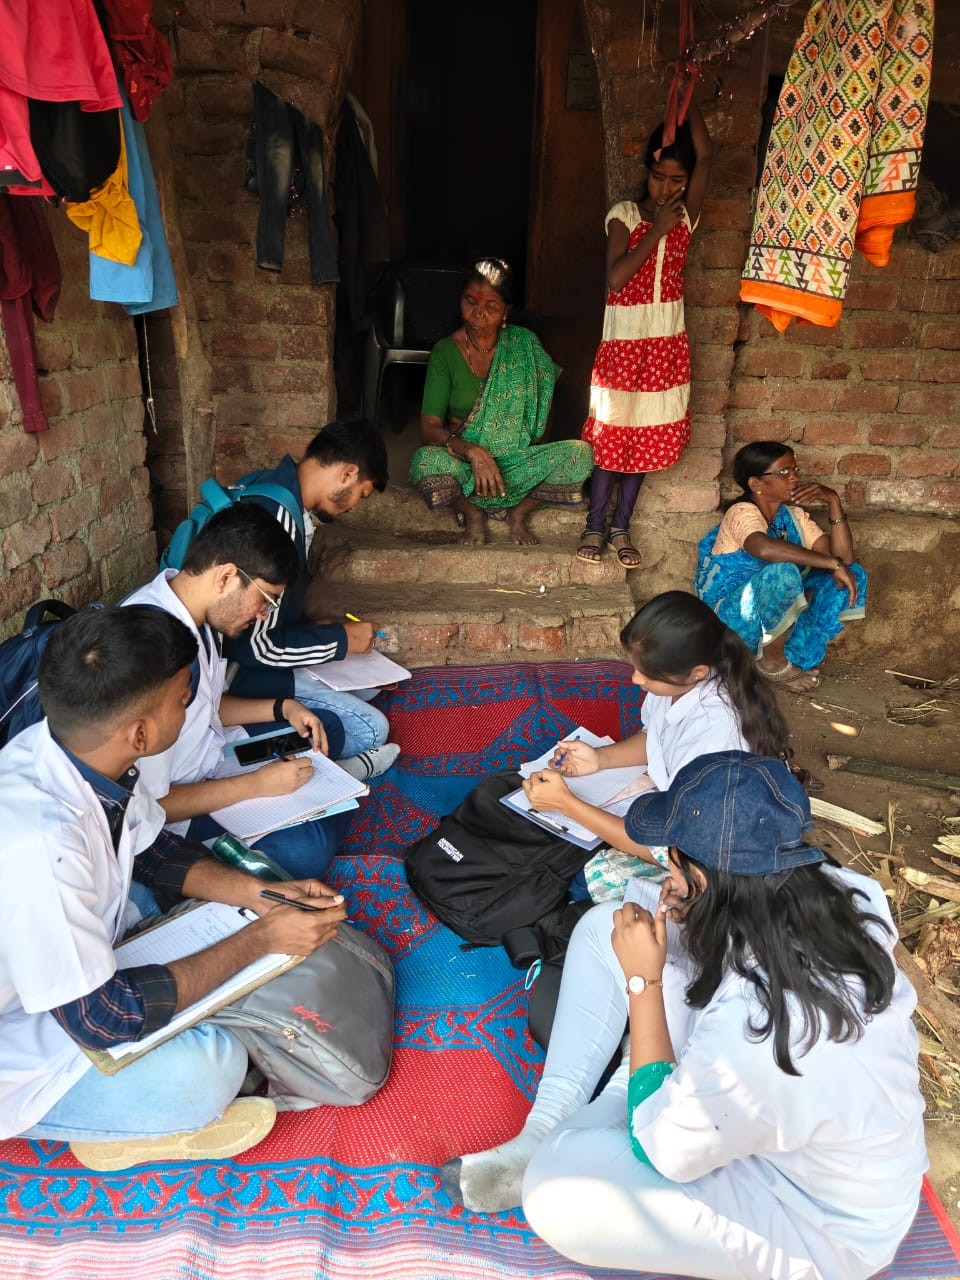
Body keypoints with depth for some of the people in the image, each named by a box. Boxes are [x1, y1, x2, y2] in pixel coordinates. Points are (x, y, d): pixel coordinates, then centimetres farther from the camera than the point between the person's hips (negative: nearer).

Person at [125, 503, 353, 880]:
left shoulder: (188, 605, -7)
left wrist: (282, 707, -2)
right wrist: (257, 784, -22)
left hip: (210, 749, 9)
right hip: (178, 812, -9)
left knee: (326, 727, 17)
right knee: (308, 847, -25)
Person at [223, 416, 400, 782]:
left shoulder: (281, 492, 3)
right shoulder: (275, 517, -28)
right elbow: (256, 645, -26)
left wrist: (315, 628, 6)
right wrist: (341, 639, -14)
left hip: (253, 652, 10)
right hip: (241, 669, -10)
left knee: (369, 680, 18)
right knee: (370, 728, -15)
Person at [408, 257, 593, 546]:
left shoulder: (524, 344, 0)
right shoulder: (445, 352, -5)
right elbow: (429, 428, -12)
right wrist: (472, 451, -30)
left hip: (519, 462, 2)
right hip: (465, 463, -1)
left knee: (580, 453, -23)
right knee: (426, 461, -35)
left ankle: (519, 514, -1)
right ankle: (473, 514, -4)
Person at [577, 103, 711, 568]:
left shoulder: (686, 216, 7)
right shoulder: (624, 214, -3)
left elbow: (705, 156, -5)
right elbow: (616, 277, -17)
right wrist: (656, 231, -15)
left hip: (666, 343, 4)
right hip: (623, 340, -3)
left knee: (647, 435, 7)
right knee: (611, 432, 0)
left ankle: (621, 527, 17)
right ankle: (595, 525, 12)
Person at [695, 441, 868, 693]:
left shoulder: (792, 513, 2)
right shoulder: (742, 513, -20)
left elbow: (844, 557, -6)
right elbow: (764, 548, -45)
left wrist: (833, 501, -14)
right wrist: (832, 563, -37)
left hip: (773, 615, 8)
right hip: (732, 617, -7)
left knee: (853, 574, -4)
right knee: (783, 572, -36)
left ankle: (795, 655, -2)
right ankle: (773, 659, -11)